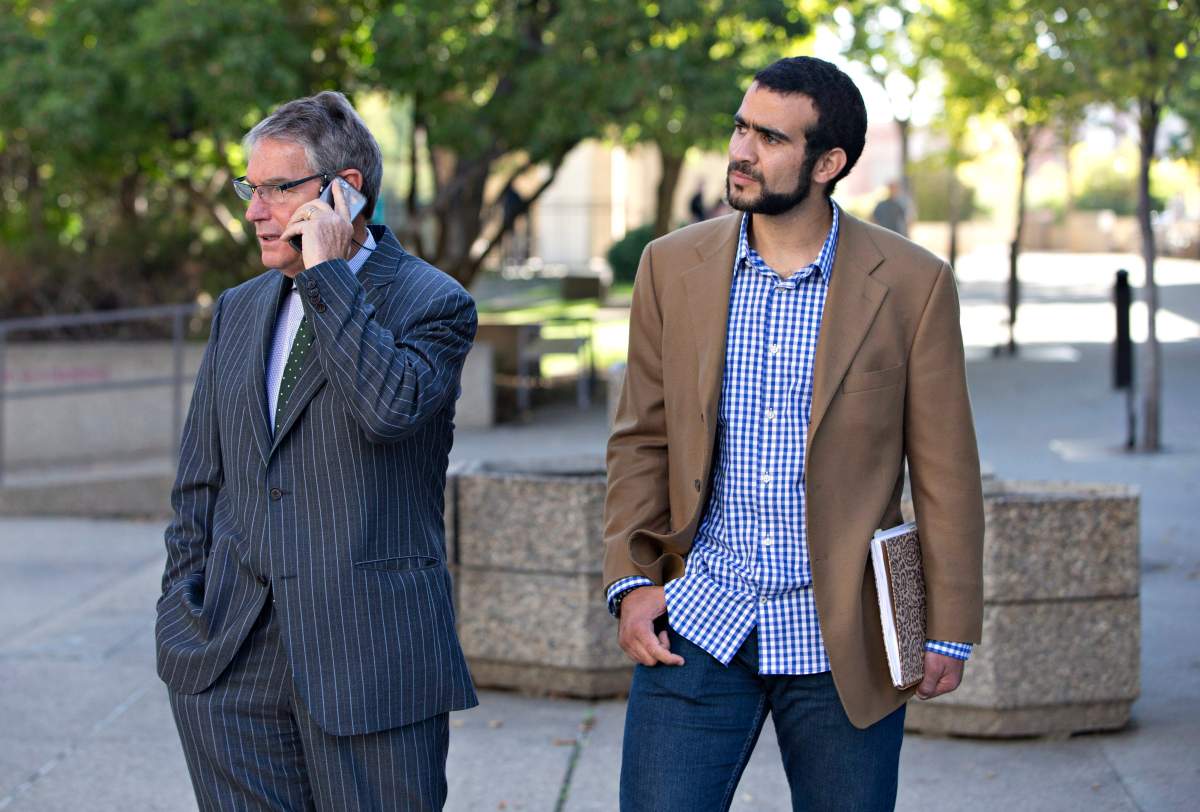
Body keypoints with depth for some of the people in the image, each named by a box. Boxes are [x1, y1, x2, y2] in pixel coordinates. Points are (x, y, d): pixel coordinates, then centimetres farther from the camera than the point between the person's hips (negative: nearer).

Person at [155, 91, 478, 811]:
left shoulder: (433, 303, -2)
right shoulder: (239, 310, 16)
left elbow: (392, 407, -23)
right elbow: (199, 486, 19)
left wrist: (325, 273, -15)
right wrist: (181, 616, 9)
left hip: (370, 659, -5)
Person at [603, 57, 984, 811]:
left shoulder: (911, 285, -4)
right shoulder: (673, 267, 4)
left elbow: (945, 471, -1)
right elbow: (642, 441, 8)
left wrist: (950, 630, -1)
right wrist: (631, 579, -3)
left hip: (842, 642, -1)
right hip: (699, 625, 2)